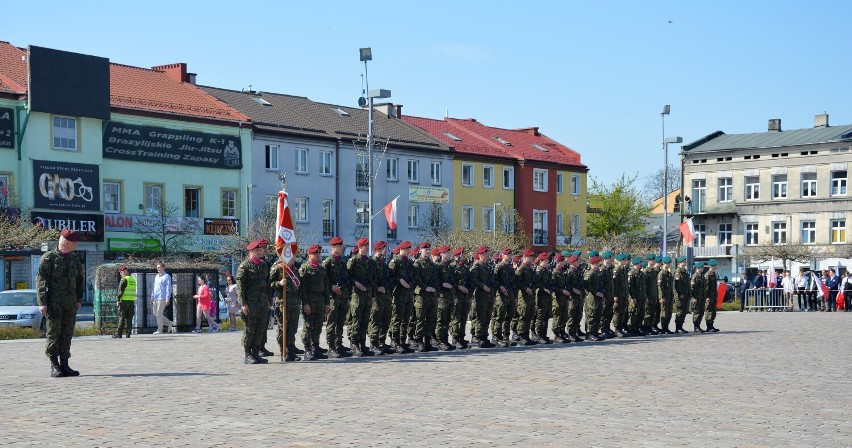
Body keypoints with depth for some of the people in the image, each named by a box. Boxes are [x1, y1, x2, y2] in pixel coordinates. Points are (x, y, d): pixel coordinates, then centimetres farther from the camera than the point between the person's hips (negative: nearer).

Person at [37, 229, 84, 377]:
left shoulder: (74, 258, 14)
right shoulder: (49, 258, -4)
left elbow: (79, 280, 21)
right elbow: (41, 280, -9)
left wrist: (79, 299, 13)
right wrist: (42, 302, -15)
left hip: (71, 303, 6)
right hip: (54, 302, -6)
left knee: (67, 334, 5)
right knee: (54, 333, -5)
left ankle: (64, 365, 10)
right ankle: (54, 366, 0)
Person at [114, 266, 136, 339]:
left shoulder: (124, 280, -10)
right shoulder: (133, 279, 14)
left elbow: (120, 291, -14)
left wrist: (118, 300, -10)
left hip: (124, 301, -7)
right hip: (132, 301, 7)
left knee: (122, 318, -4)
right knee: (129, 318, 7)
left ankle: (119, 334, -4)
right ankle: (128, 334, 5)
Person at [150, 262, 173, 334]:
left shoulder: (166, 276, -5)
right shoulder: (156, 277, 18)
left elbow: (168, 288, -9)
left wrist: (167, 298, -16)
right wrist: (152, 298, 19)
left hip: (162, 298, -8)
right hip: (155, 298, 8)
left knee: (159, 314, -7)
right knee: (155, 314, 9)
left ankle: (159, 330, -1)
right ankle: (169, 323, 22)